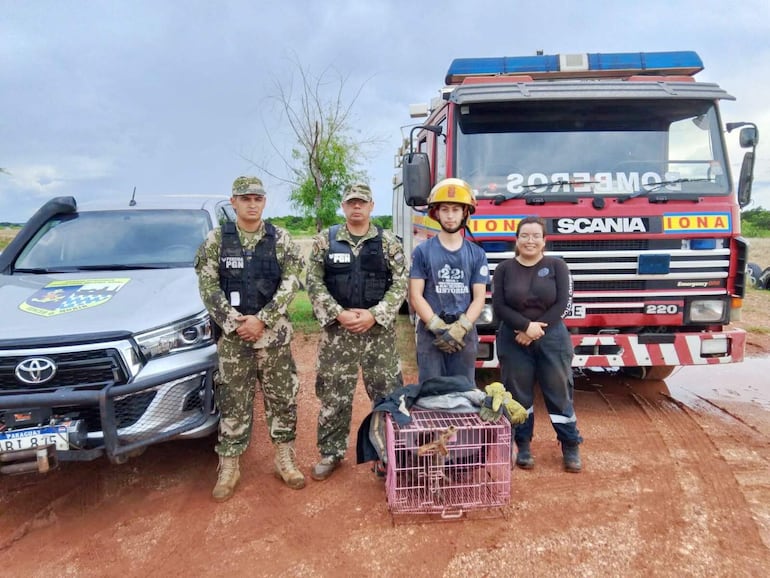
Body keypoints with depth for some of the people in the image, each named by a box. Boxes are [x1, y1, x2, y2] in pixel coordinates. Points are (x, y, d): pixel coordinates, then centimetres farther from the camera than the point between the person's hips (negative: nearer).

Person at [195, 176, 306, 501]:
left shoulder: (281, 240, 1)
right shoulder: (216, 240, 1)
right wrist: (234, 323, -13)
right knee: (233, 403, 7)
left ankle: (285, 461, 24)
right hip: (232, 337, 0)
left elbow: (290, 284, -5)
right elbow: (208, 287, -3)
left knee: (282, 399, 8)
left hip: (274, 334, 1)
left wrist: (261, 320, -15)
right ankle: (229, 467, 21)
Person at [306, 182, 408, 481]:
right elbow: (314, 283, 0)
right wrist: (338, 314, -13)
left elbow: (400, 284, -1)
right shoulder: (325, 240, 4)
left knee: (387, 392, 6)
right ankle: (331, 452, 24)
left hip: (379, 330, 0)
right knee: (334, 395, 7)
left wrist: (374, 315, -13)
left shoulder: (388, 241, 3)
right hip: (336, 330, 0)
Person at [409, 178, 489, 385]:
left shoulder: (477, 254, 7)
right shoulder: (422, 251, 2)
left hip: (465, 335, 2)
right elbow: (415, 296, -3)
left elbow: (479, 298, 2)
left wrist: (460, 329, -11)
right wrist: (439, 328, -12)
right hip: (430, 334, -1)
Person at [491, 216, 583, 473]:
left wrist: (537, 330, -14)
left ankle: (571, 447, 21)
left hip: (552, 338, 0)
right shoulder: (504, 269, 2)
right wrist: (526, 326, -17)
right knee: (518, 394, 8)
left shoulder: (557, 266, 1)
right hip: (514, 341, 1)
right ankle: (523, 446, 22)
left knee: (559, 392, 6)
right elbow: (499, 307, -6)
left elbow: (563, 303, -6)